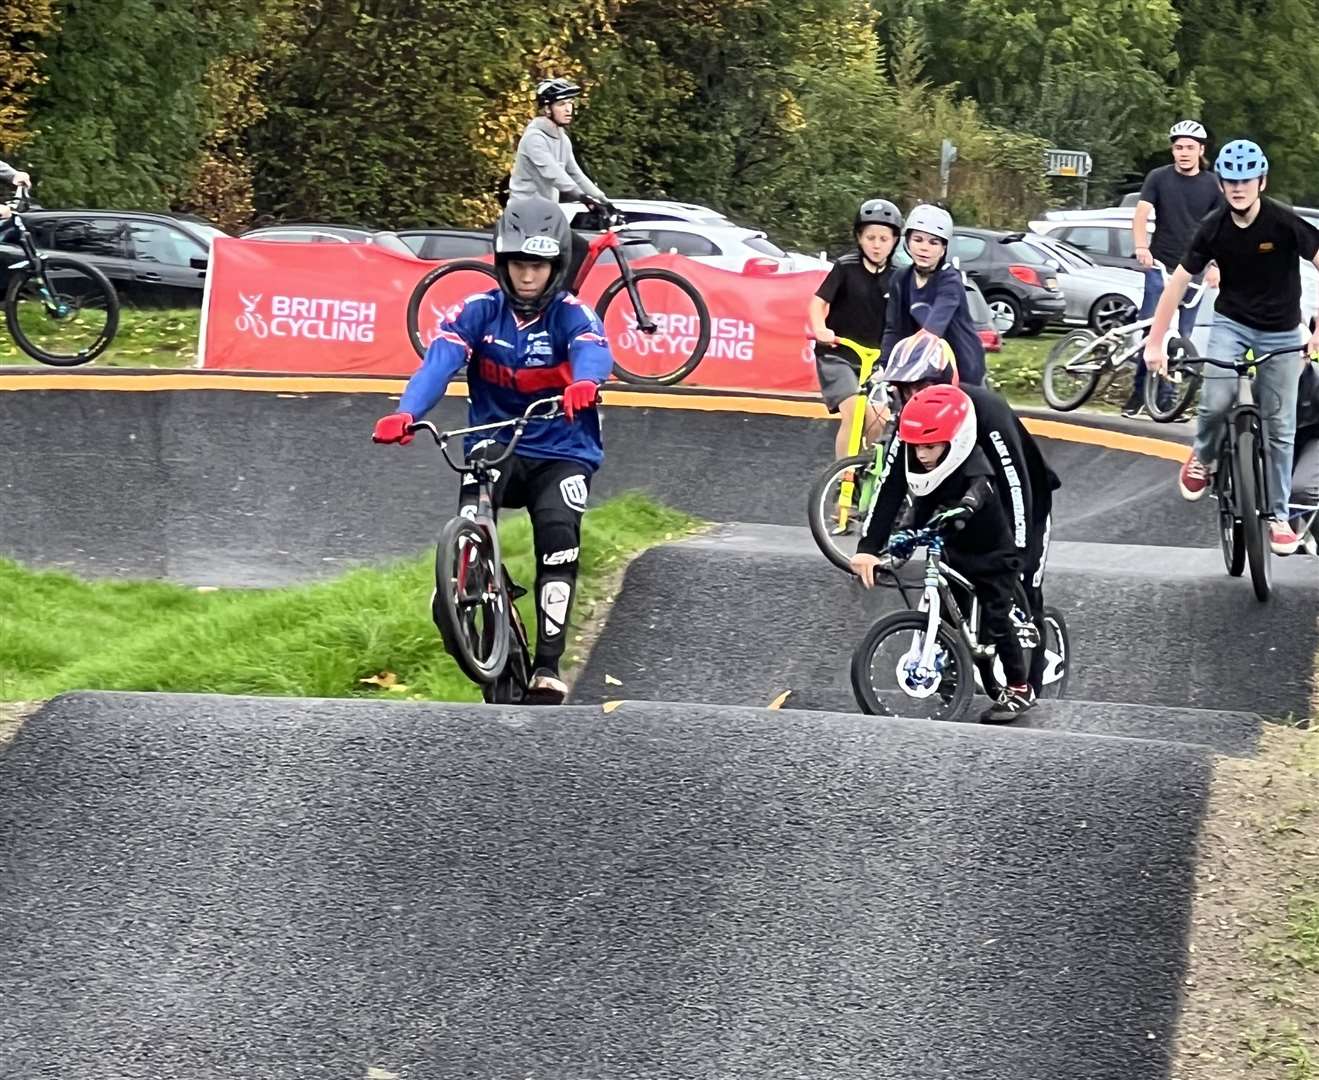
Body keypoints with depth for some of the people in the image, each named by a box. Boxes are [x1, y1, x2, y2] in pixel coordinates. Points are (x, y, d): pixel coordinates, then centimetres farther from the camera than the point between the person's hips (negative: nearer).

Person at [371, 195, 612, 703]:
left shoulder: (570, 314, -8)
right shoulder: (480, 311, -4)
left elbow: (594, 350, -31)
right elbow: (440, 360, -20)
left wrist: (584, 382, -57)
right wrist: (406, 412, -41)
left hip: (561, 453, -1)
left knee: (558, 536, -25)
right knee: (468, 527, -28)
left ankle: (548, 665, -18)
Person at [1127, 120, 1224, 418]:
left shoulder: (1212, 185, 5)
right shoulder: (1158, 178, 1)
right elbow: (1141, 214, -7)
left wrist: (1215, 265, -4)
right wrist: (1141, 247, -25)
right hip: (1160, 265, -2)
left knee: (1183, 336, 4)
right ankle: (1140, 391, -4)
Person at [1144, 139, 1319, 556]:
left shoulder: (1285, 223, -21)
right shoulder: (1214, 229, -13)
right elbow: (1178, 283, -8)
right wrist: (1156, 342, -13)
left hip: (1281, 332, -1)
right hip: (1231, 323, 1)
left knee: (1279, 427, 2)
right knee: (1216, 403, -21)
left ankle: (1278, 516, 14)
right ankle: (1202, 458, 11)